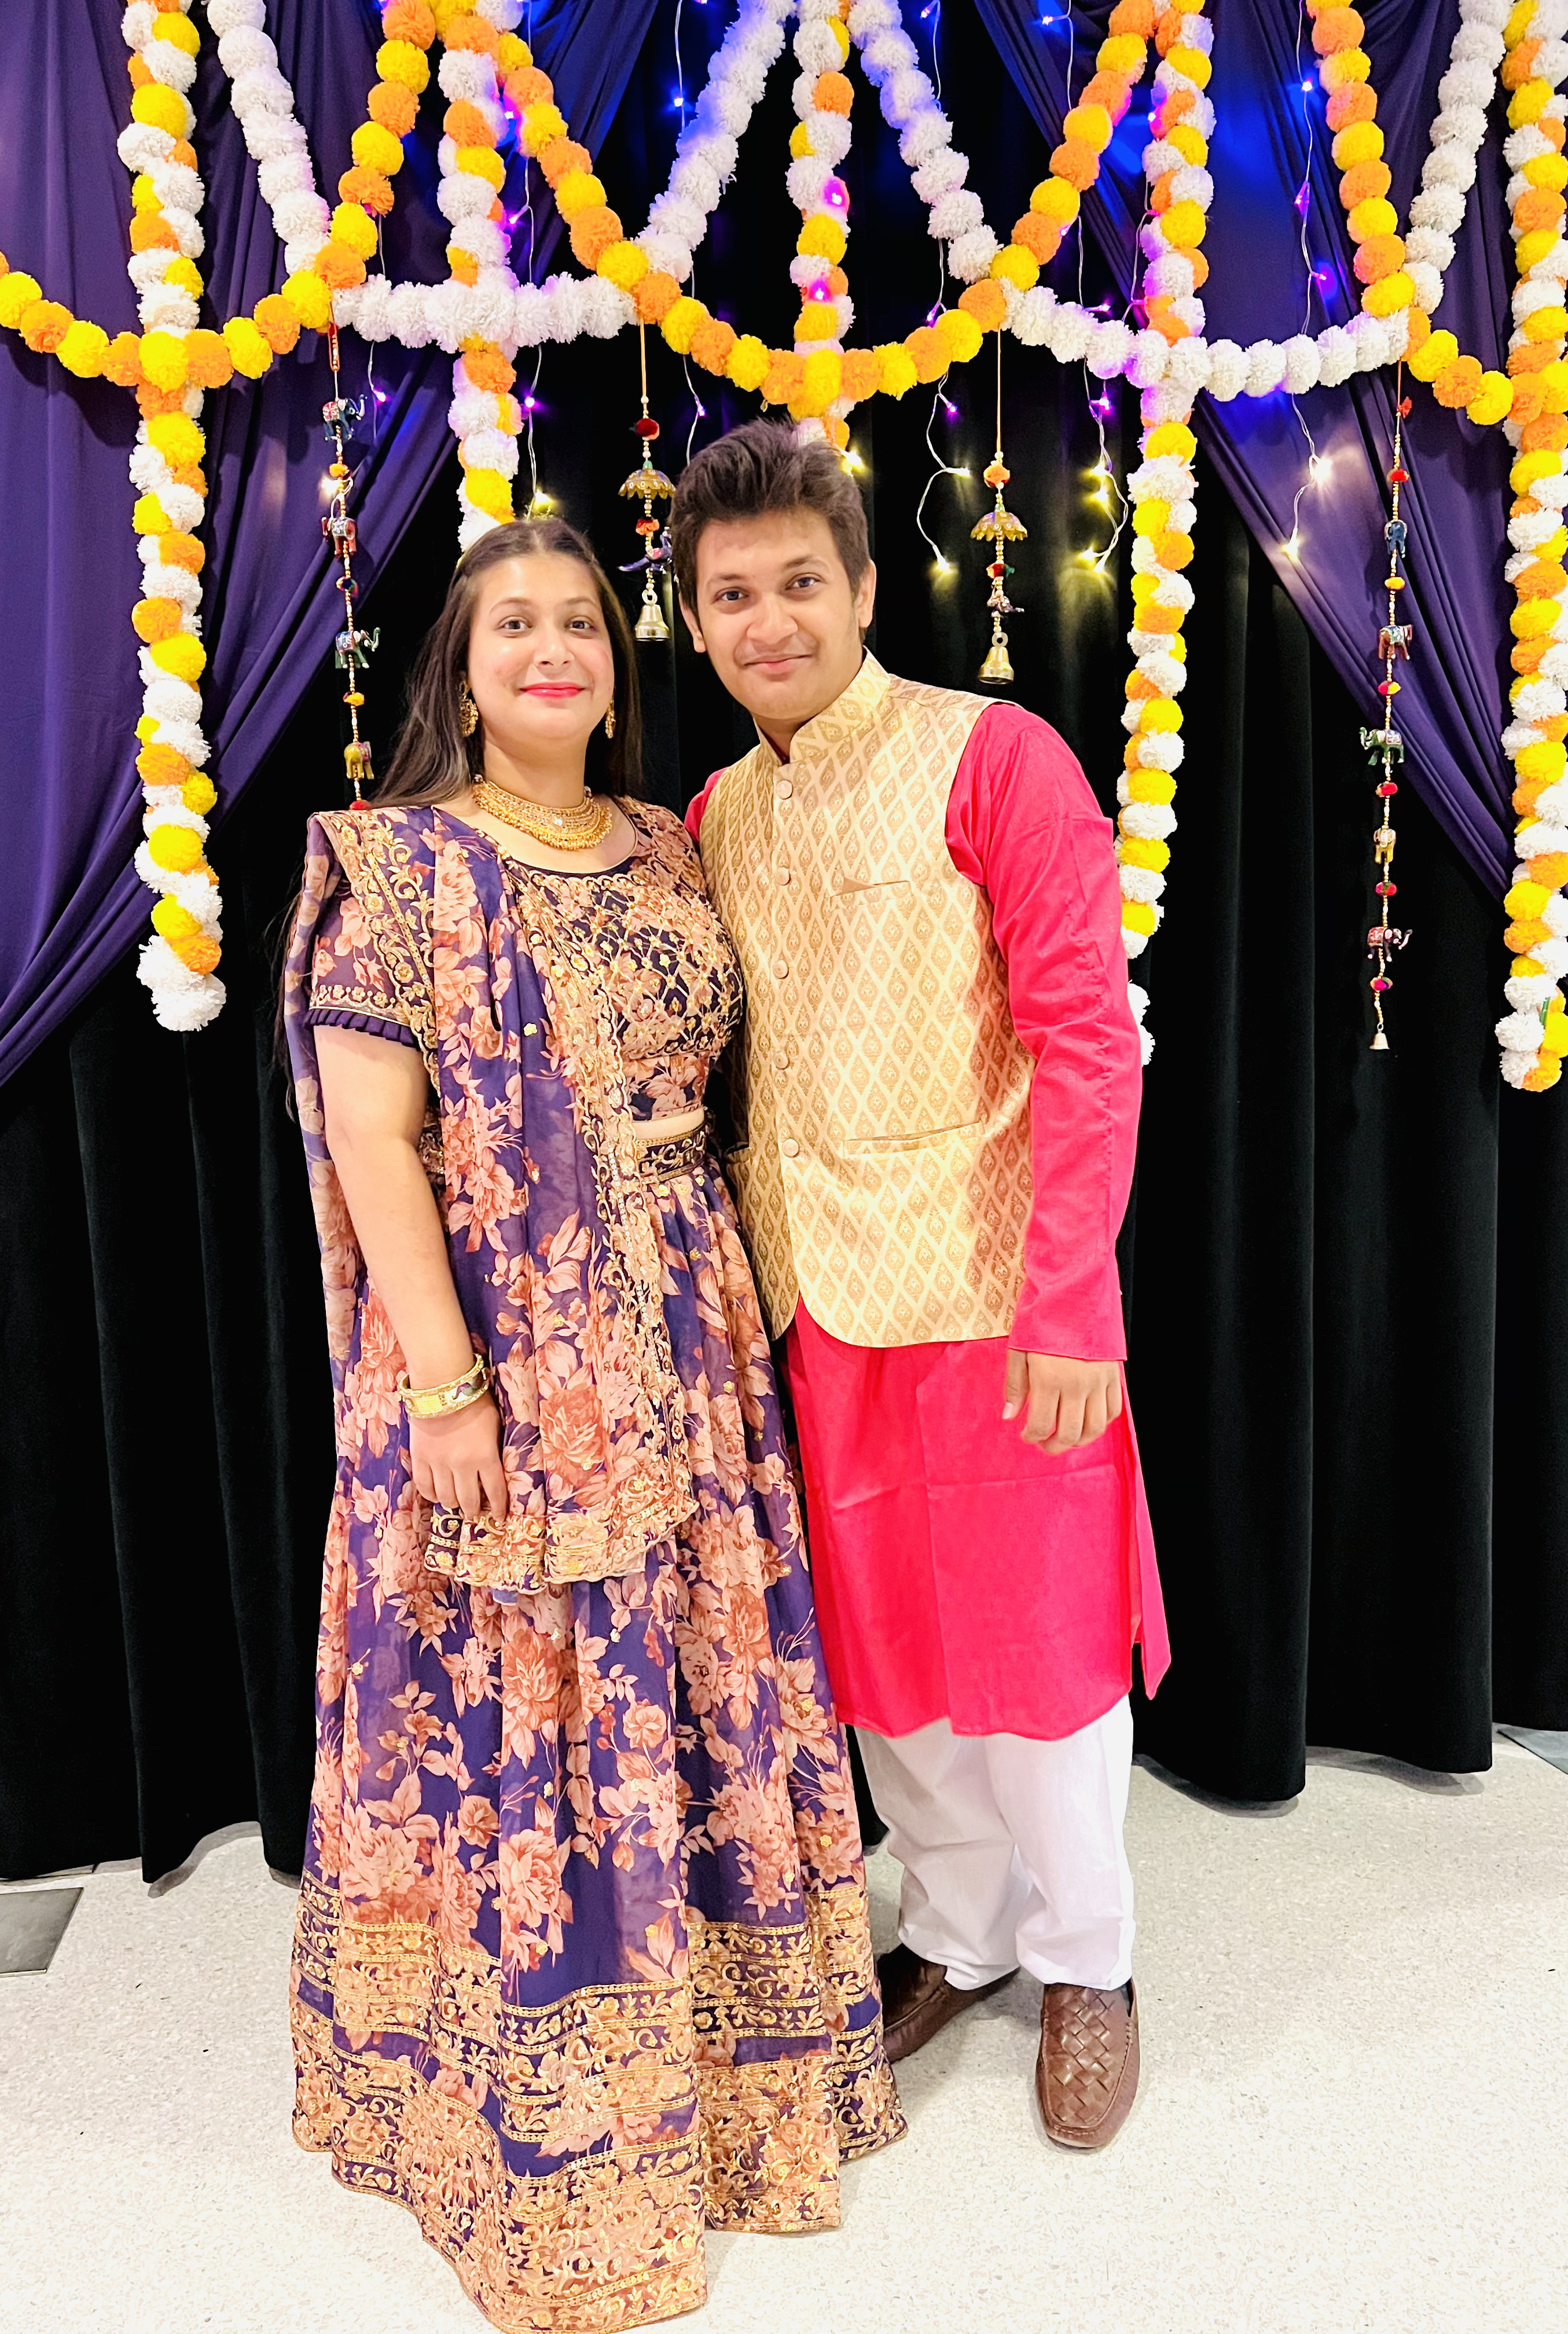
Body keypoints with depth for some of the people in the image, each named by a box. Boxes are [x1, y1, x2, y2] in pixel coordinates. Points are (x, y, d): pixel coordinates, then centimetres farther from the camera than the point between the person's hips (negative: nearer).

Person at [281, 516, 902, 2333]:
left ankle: (713, 2040, 39)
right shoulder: (400, 864, -6)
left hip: (684, 1348, 5)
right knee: (519, 1718, 5)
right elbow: (372, 1136, -12)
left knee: (700, 1684, 14)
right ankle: (542, 2134, 29)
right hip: (508, 1356, -5)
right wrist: (445, 1384, -17)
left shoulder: (669, 854, 10)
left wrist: (744, 1300, 8)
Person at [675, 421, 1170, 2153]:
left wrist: (1065, 1308, -16)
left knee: (1033, 1636, 9)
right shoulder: (714, 814, 10)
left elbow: (1087, 1037, -12)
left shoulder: (993, 758, -8)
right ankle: (959, 1936, 39)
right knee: (881, 1641, 16)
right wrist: (743, 1279, 9)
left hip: (990, 1295, -5)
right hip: (815, 1301, 5)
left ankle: (1087, 1959, 34)